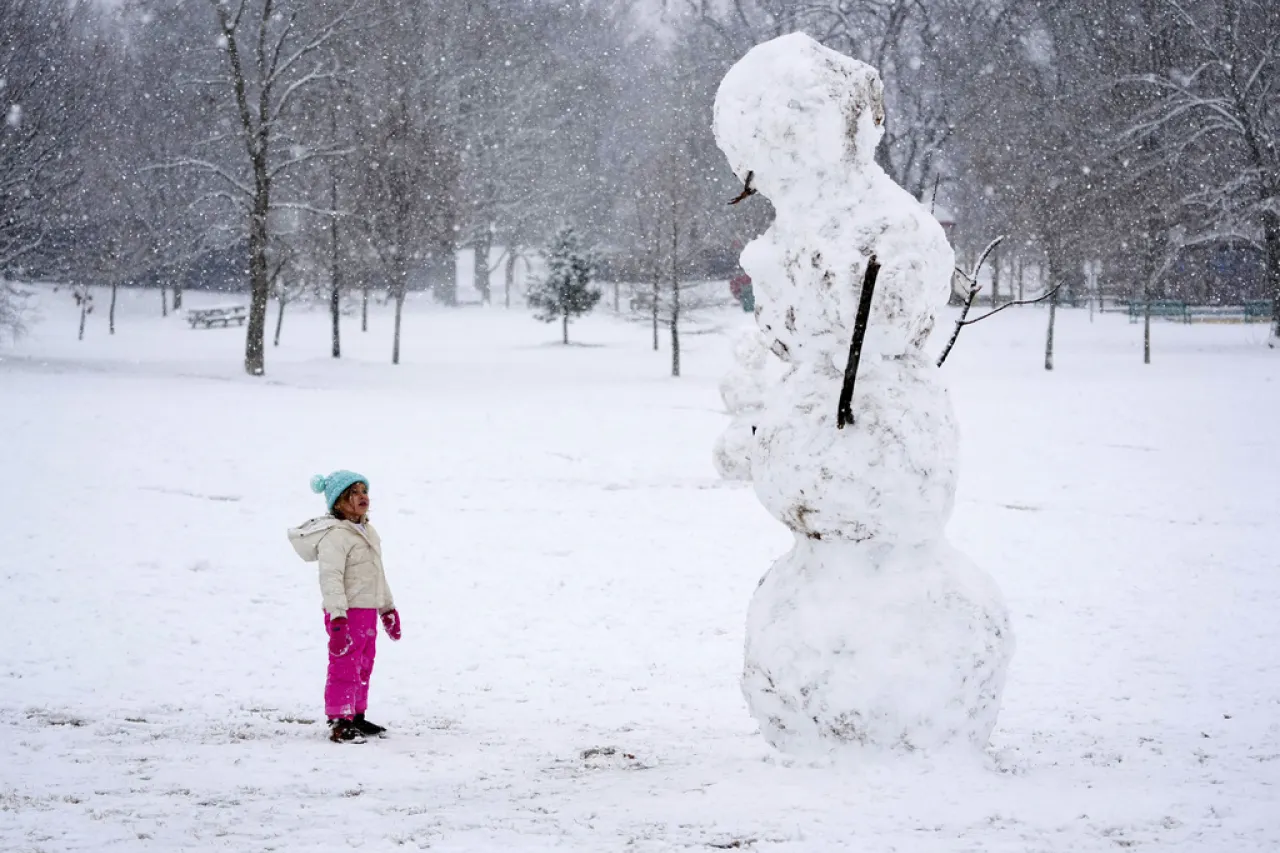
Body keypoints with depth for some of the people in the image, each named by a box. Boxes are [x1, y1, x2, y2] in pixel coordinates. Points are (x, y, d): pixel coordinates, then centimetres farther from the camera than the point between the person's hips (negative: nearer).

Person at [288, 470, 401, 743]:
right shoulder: (335, 535, -17)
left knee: (363, 667, 16)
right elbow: (330, 577, -24)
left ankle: (356, 716, 27)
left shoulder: (367, 531, 15)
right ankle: (339, 723, -4)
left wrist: (388, 609, 28)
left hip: (368, 612, 10)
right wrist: (337, 617, -30)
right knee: (345, 667, -8)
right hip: (347, 613, -10)